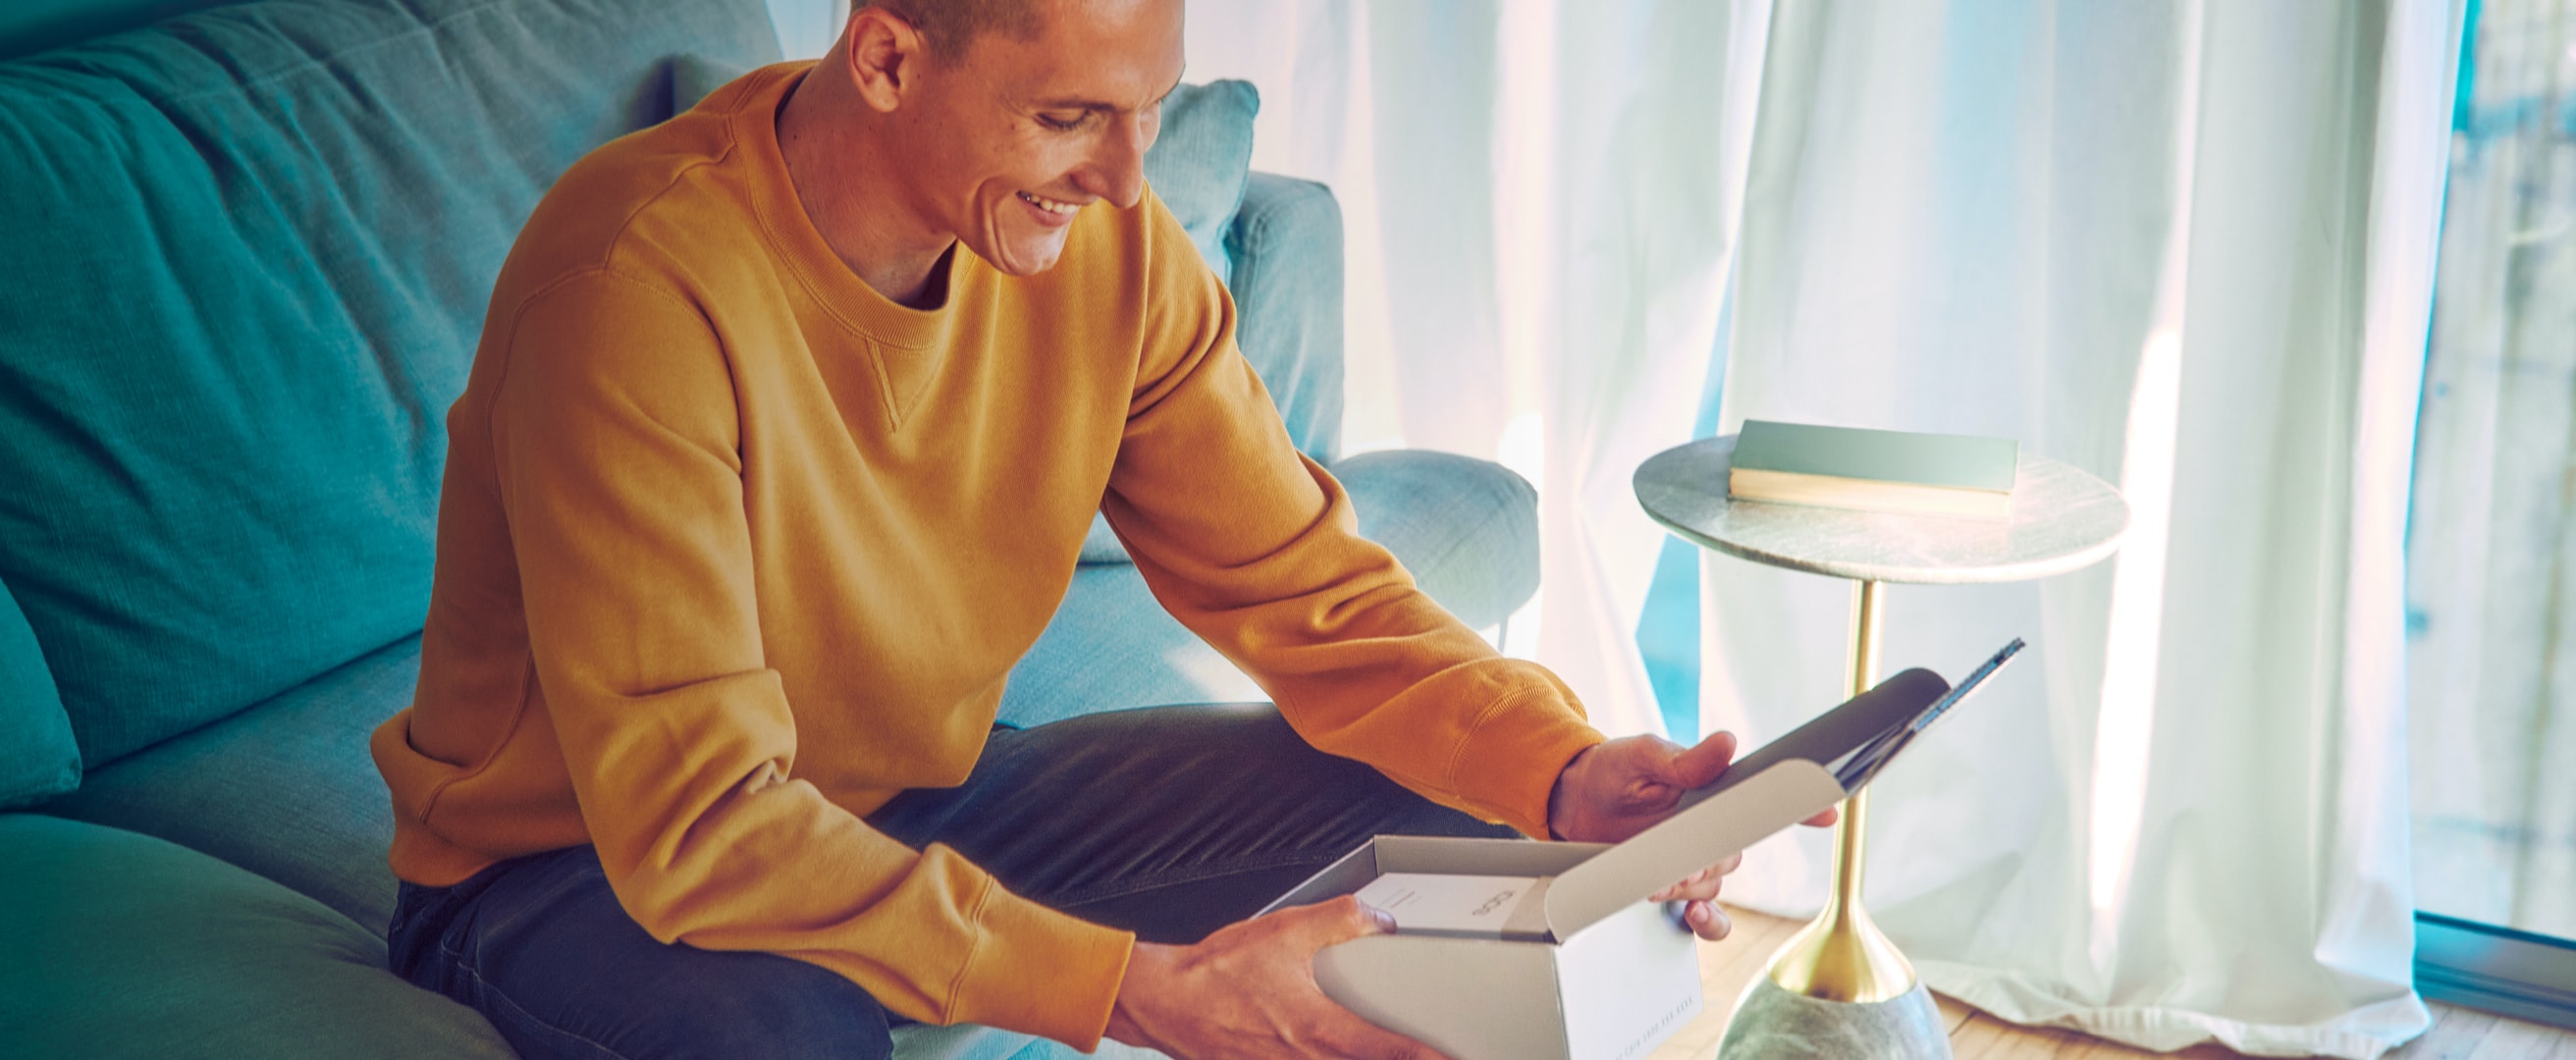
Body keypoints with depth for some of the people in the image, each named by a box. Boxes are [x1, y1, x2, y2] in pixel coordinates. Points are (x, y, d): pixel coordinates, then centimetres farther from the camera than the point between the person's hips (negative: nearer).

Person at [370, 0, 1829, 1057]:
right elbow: (691, 824, -34)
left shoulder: (1107, 247, -11)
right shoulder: (643, 285, -31)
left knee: (1424, 800, -7)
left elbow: (1312, 594, -6)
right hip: (580, 869, -5)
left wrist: (1563, 772, -26)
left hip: (920, 799, 6)